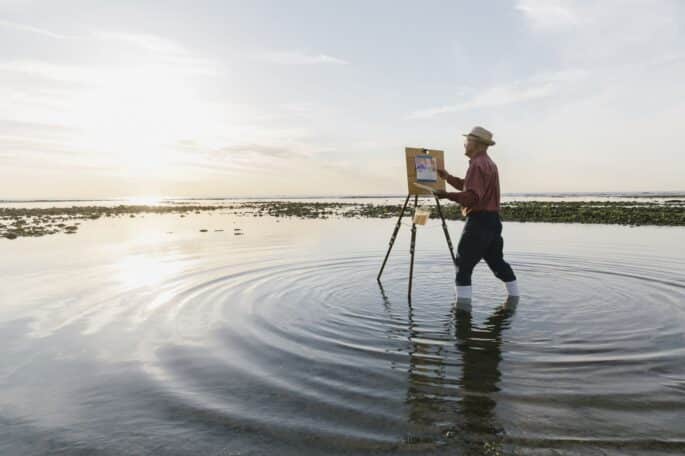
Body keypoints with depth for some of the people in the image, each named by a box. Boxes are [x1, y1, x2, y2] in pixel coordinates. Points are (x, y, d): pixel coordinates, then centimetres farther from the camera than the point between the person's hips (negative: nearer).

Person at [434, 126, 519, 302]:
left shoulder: (477, 164, -13)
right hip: (492, 219, 10)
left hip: (479, 220, -10)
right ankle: (514, 300, 30)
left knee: (464, 264, -6)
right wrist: (447, 177, 20)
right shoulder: (489, 163, 19)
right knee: (497, 261, 20)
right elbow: (468, 186, 27)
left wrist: (447, 195, -31)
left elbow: (471, 197, -25)